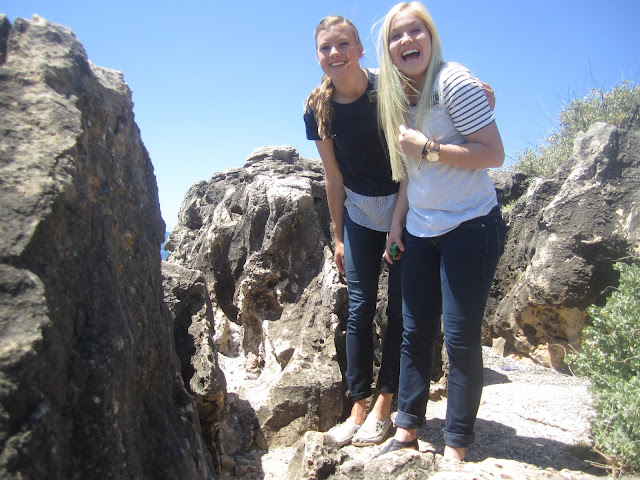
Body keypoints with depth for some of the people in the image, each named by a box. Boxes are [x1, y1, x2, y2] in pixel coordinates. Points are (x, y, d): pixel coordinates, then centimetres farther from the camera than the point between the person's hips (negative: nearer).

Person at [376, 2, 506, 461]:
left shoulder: (453, 82, -12)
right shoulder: (399, 96, 10)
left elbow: (494, 153, -16)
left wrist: (428, 148, -20)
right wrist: (397, 221, 11)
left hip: (470, 226, -7)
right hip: (420, 231, 7)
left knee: (460, 338, -2)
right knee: (415, 334, 8)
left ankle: (456, 446, 13)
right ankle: (407, 430, 21)